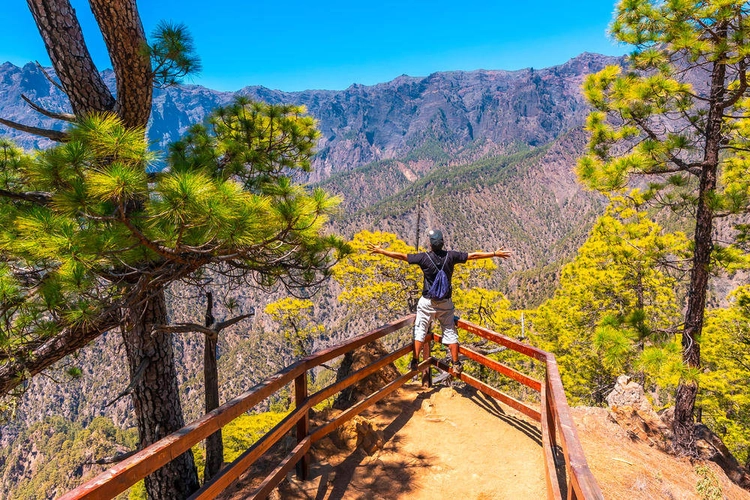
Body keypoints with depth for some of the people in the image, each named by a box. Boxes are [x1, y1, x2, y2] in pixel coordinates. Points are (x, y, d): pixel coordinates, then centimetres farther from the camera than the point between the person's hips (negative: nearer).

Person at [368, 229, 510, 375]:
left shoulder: (424, 257, -12)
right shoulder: (451, 256, -7)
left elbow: (401, 256, -8)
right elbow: (473, 255, 0)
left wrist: (380, 251, 2)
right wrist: (495, 253, 11)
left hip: (427, 302, -2)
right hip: (446, 303, 2)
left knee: (420, 330, 10)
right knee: (450, 332, 11)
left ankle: (415, 361, 9)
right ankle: (456, 364, 15)